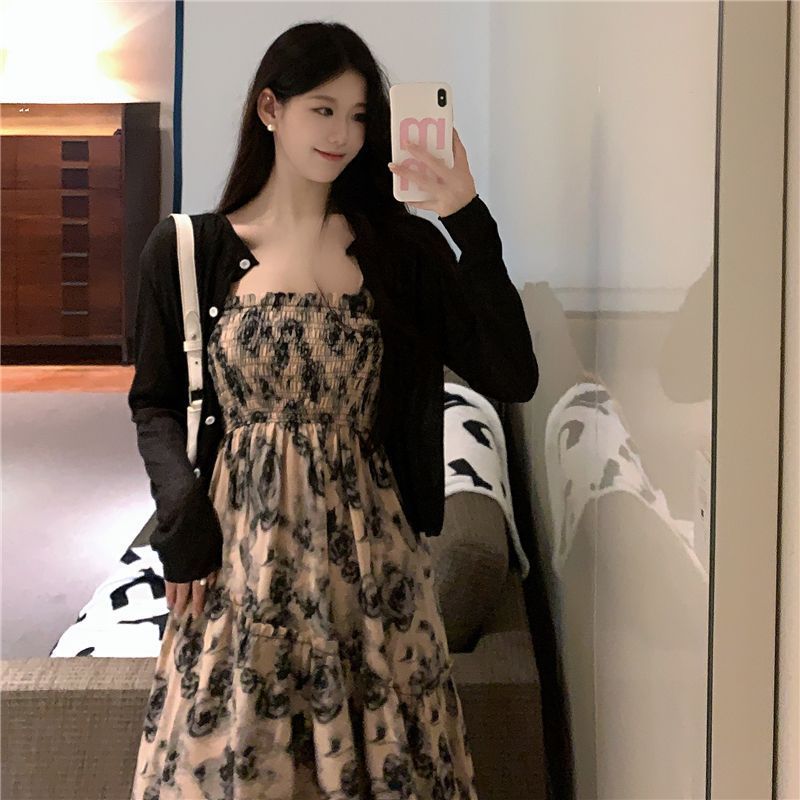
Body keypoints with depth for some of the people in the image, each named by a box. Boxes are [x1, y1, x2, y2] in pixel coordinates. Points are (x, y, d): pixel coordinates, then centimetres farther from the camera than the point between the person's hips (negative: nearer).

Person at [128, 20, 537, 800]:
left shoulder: (402, 247, 0)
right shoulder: (190, 249, 0)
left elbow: (511, 375, -9)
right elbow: (155, 400, 7)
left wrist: (469, 220, -13)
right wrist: (182, 516, -8)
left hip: (365, 542, 1)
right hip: (241, 541, 0)